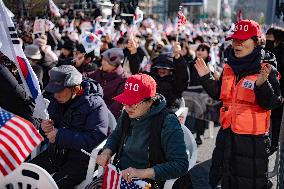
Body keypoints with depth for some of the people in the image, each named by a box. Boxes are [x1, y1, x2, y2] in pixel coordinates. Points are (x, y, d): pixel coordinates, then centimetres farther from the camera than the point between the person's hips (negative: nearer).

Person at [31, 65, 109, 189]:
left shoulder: (95, 105, -17)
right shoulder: (57, 99, 5)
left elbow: (95, 138, -26)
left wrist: (59, 135, -22)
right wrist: (45, 126, -6)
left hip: (80, 159, -7)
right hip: (55, 152, 7)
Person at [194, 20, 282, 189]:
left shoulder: (266, 69, -12)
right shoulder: (230, 67, 6)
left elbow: (272, 103, -19)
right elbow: (219, 94, 15)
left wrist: (261, 84, -35)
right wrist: (206, 77, 3)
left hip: (252, 138, -6)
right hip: (227, 134, 6)